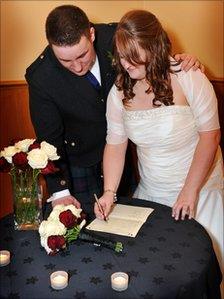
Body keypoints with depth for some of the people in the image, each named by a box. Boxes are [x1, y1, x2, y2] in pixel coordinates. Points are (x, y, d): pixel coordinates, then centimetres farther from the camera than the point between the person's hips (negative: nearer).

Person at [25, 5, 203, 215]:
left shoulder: (113, 36, -21)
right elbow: (49, 138, -18)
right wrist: (59, 192, -22)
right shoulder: (39, 77, -26)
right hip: (79, 162, -2)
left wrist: (179, 61, -22)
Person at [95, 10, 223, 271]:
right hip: (151, 193, 4)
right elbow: (115, 144, -2)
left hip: (198, 186, -3)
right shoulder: (119, 91, -5)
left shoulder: (188, 78, -19)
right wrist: (109, 192, -13)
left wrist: (189, 192, -15)